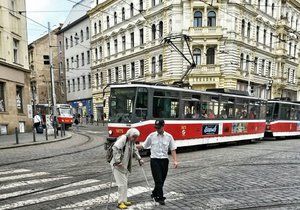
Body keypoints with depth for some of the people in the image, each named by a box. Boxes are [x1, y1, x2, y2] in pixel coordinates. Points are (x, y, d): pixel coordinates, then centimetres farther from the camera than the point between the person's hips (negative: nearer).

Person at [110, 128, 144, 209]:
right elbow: (115, 148, -29)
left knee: (125, 184, 15)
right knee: (122, 184, -6)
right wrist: (118, 161, -30)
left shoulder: (132, 141, 11)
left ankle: (124, 201, 27)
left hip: (125, 166, 9)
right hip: (118, 166, -9)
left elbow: (135, 151, 27)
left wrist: (139, 159, 18)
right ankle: (121, 202, 7)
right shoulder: (123, 138, -18)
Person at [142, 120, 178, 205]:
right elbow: (144, 146, 4)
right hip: (155, 160, -2)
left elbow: (173, 149, 2)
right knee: (158, 180, -4)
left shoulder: (169, 136, -1)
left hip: (164, 160, 3)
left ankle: (154, 194, 36)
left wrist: (175, 161, -7)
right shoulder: (151, 136, -4)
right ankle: (160, 198, 9)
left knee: (162, 180, 13)